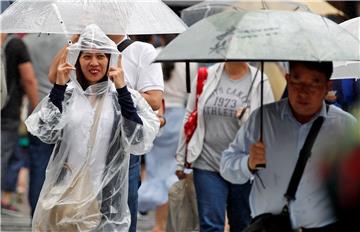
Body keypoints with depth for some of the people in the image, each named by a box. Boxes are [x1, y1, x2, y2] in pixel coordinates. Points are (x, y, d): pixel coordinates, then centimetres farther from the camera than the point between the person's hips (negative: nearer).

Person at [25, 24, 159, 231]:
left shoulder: (124, 96, -1)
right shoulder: (66, 94, 4)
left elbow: (138, 143, -14)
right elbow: (46, 134, -8)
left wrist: (122, 90, -18)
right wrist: (59, 86, -12)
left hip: (106, 195, -1)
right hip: (66, 190, 1)